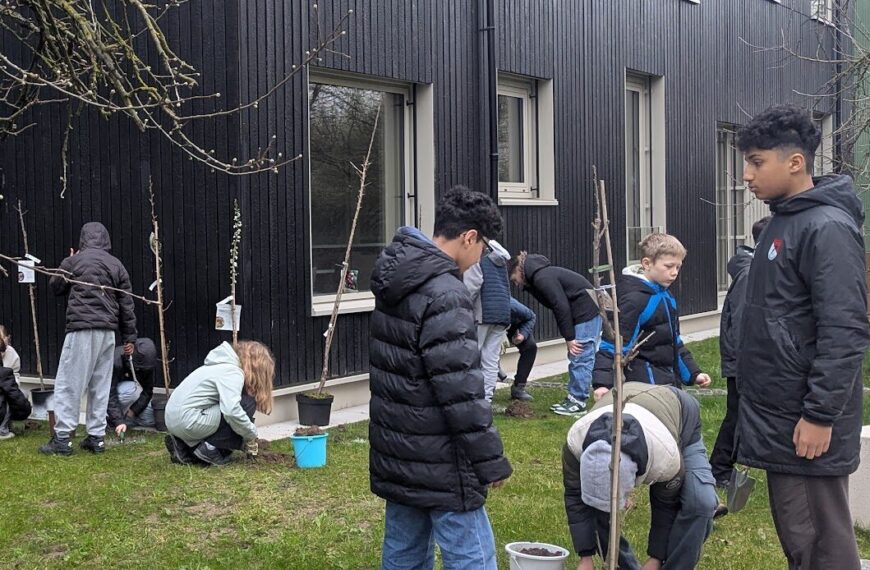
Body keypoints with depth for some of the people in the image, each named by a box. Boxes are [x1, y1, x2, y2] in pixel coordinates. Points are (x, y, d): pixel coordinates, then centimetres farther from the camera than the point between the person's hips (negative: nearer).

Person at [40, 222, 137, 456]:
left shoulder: (74, 261, 0)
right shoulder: (116, 265, 11)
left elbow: (56, 287, 17)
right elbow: (126, 304, 10)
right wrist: (129, 337, 15)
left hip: (81, 329, -4)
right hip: (108, 331, 4)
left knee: (68, 384, 0)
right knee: (100, 386, 10)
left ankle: (62, 438, -3)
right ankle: (96, 437, 11)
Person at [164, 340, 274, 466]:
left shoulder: (223, 365, 17)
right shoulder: (233, 372, -12)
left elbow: (227, 405, 23)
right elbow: (231, 411, -27)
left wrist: (246, 439, 20)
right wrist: (251, 434, -11)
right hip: (188, 421, -10)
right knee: (248, 404, -10)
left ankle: (185, 449, 16)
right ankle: (211, 448, -7)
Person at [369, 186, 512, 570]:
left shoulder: (396, 282, 9)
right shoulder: (445, 294, -20)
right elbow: (461, 392, -21)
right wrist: (491, 462, -13)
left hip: (397, 454, 9)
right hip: (439, 465, -9)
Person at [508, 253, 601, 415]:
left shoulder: (542, 278, -17)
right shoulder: (538, 276, 15)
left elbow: (561, 307, -20)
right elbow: (558, 307, 16)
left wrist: (569, 338, -16)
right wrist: (569, 336, 12)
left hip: (586, 312, -10)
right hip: (586, 312, 10)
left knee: (580, 358, -7)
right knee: (575, 358, 12)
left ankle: (578, 401, -3)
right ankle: (573, 398, 17)